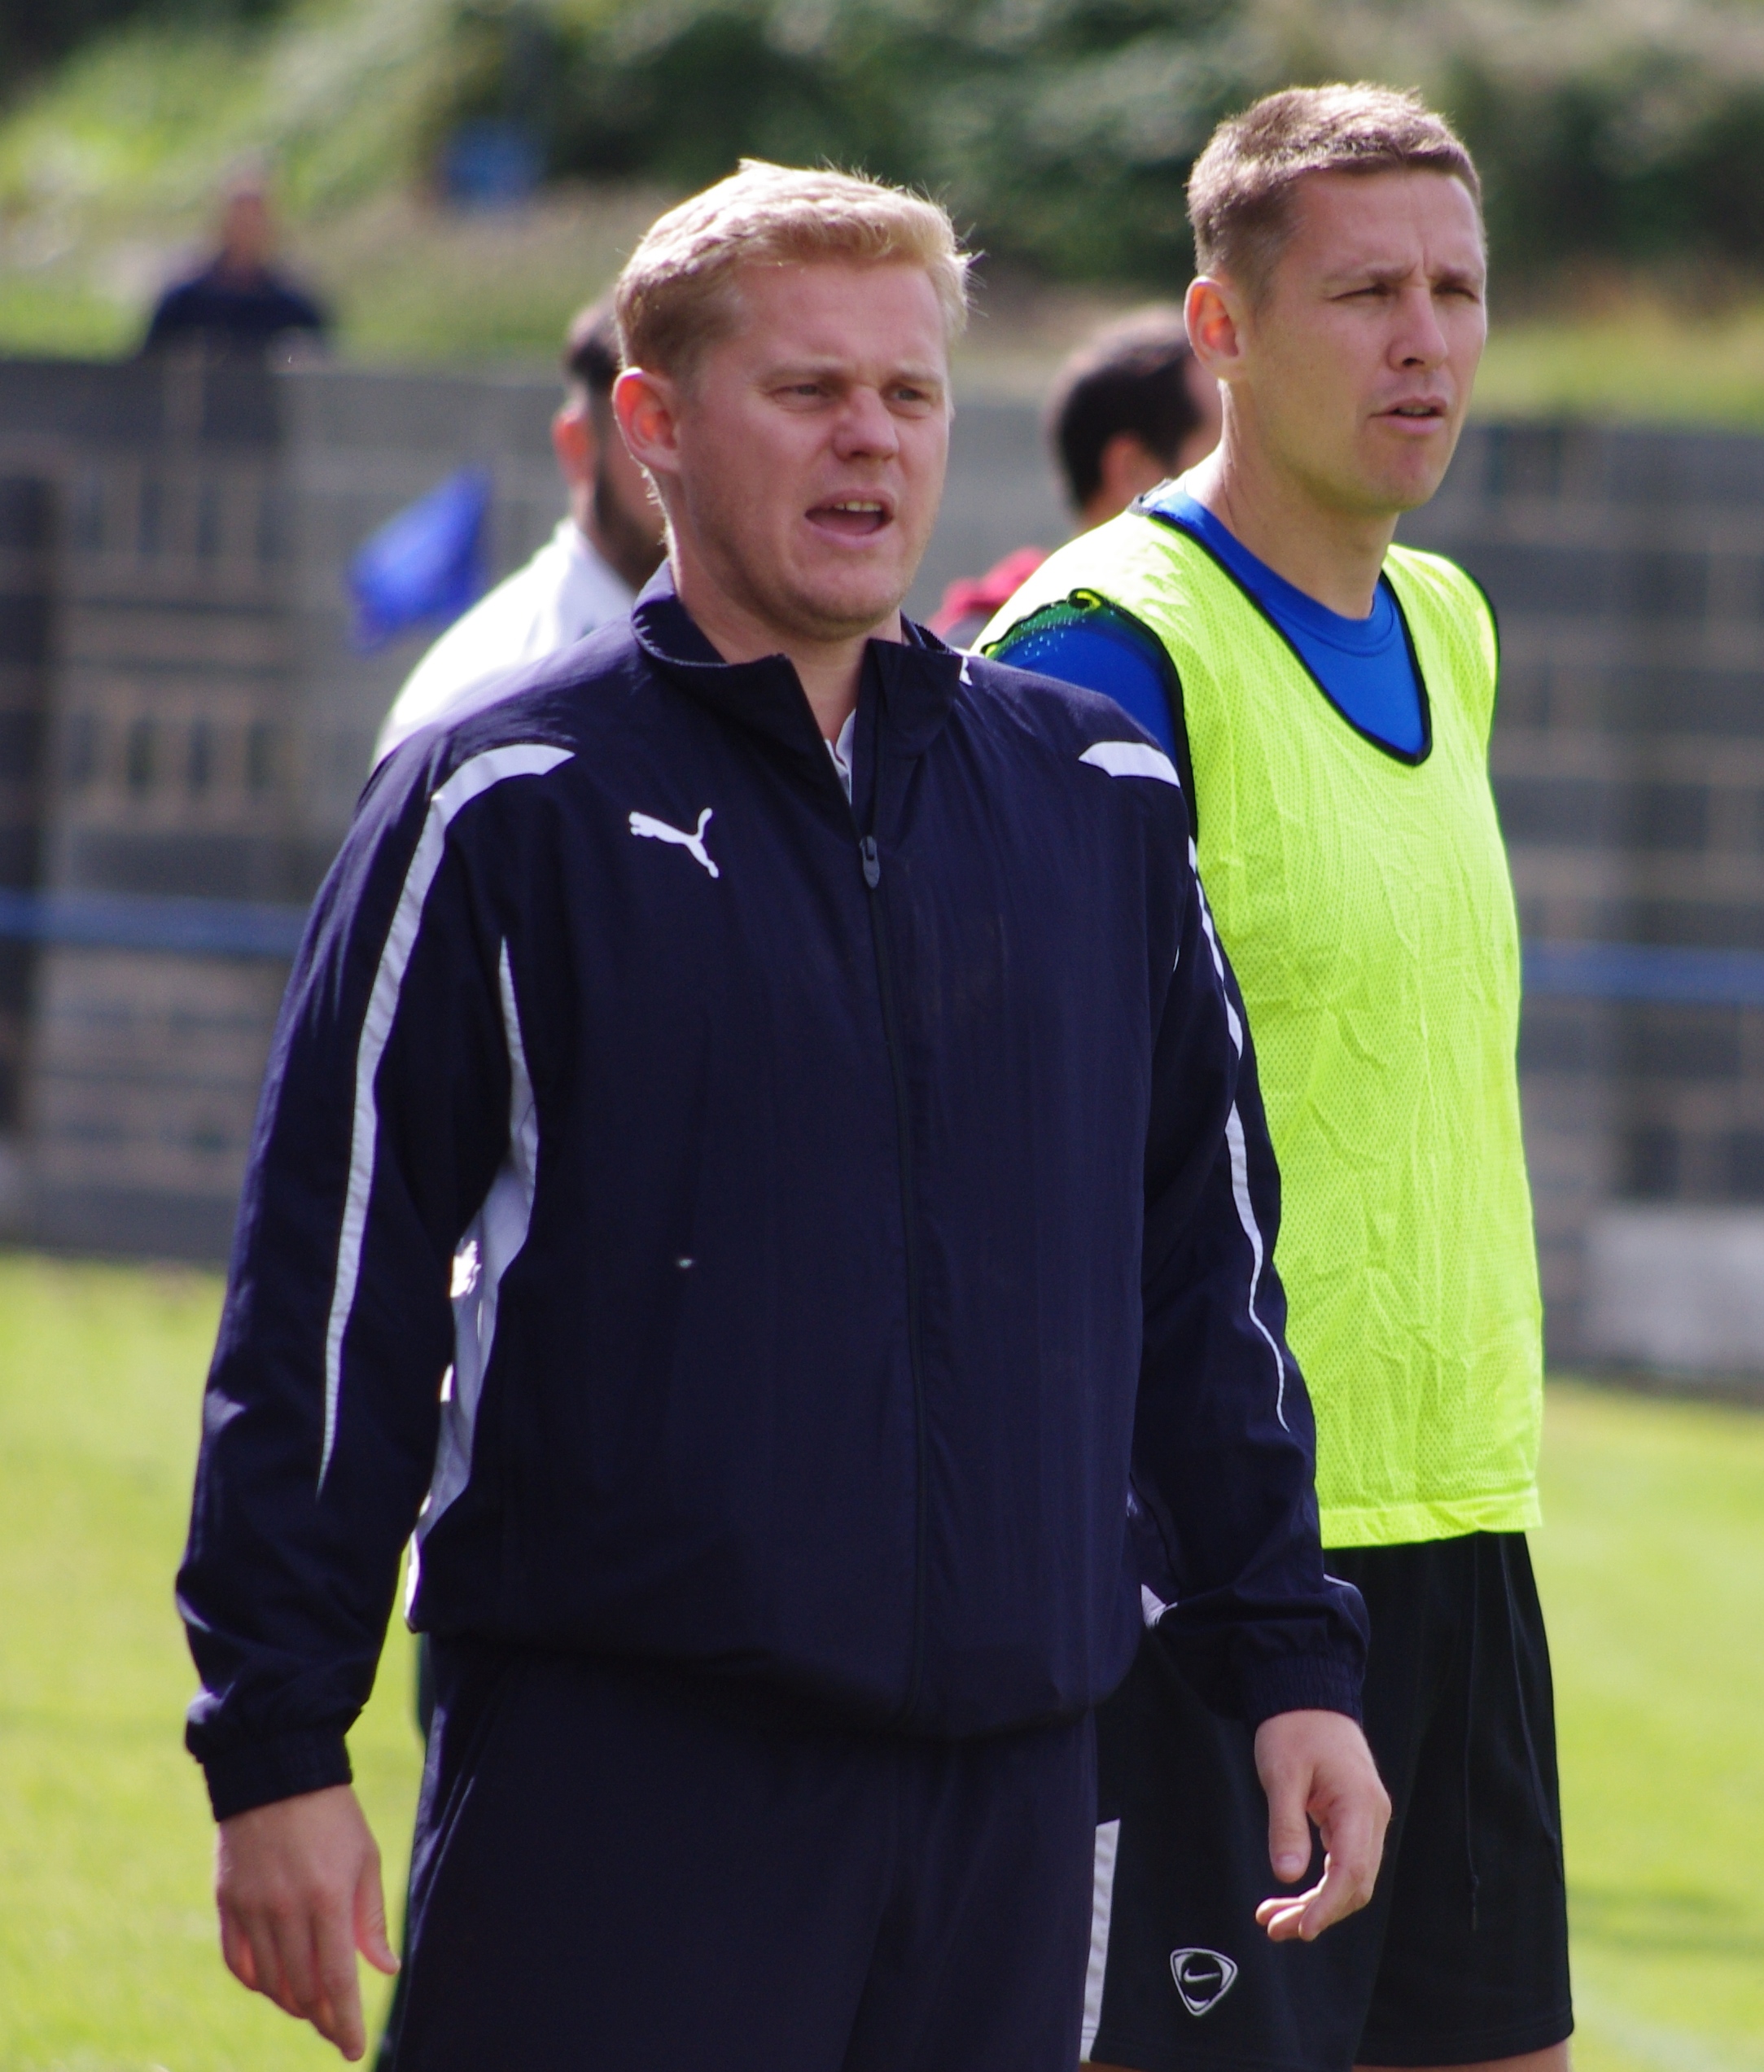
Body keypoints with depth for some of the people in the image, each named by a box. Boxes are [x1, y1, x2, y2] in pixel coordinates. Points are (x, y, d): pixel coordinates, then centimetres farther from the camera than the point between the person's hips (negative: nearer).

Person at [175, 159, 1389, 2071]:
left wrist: (1290, 1661, 15)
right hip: (615, 1769, -4)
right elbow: (322, 1297, -2)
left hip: (1010, 1763, 4)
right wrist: (276, 1747, -6)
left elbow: (1208, 1263, 20)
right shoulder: (504, 812, -1)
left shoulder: (1098, 799, 13)